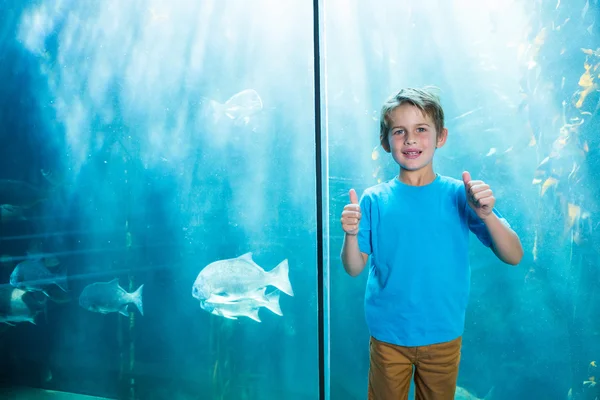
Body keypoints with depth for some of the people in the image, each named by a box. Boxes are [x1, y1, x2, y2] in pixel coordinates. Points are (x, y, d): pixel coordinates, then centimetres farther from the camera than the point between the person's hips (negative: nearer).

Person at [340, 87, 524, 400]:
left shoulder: (459, 195, -9)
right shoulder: (374, 200, -8)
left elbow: (513, 256, -11)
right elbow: (354, 268, -6)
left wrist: (486, 214, -28)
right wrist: (351, 234, -25)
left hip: (443, 335, 1)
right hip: (388, 336, 0)